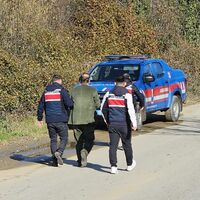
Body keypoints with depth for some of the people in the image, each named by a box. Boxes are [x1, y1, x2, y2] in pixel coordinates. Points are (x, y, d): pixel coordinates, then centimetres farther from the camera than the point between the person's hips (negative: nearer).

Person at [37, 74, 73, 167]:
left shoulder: (46, 91, 11)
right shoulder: (61, 90, -5)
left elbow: (40, 106, 15)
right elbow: (69, 104, -14)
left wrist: (40, 119, 23)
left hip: (50, 121, 4)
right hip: (61, 120, -4)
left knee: (53, 139, 11)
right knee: (64, 138, 5)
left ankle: (55, 160, 4)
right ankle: (59, 152, -19)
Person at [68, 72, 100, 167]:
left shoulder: (74, 90, 6)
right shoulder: (92, 90, -2)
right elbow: (97, 104, 1)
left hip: (75, 119, 3)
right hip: (88, 119, -3)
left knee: (79, 141, 12)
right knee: (89, 140, 5)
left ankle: (80, 161, 11)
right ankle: (84, 152, -22)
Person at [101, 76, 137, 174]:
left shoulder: (108, 94, 5)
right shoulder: (127, 94, -8)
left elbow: (103, 109, 13)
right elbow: (130, 110, -16)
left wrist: (107, 120, 25)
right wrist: (134, 123, -13)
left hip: (112, 124, 2)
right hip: (124, 124, -2)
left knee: (113, 145, 2)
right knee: (127, 144, 12)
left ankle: (113, 166, -7)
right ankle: (130, 164, 27)